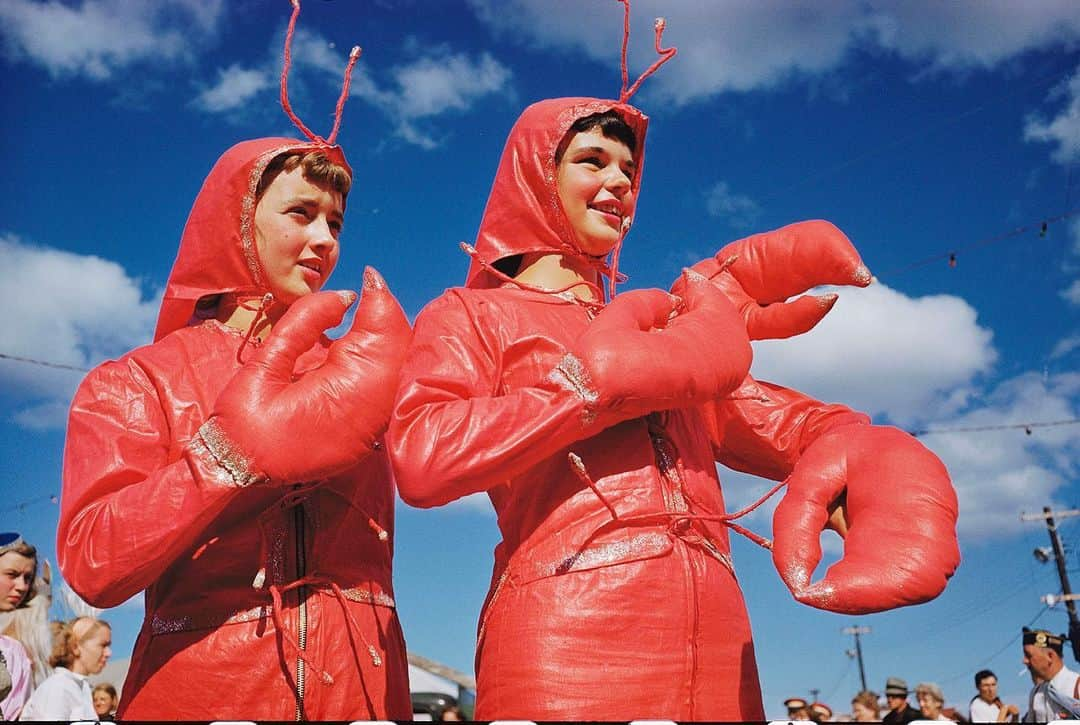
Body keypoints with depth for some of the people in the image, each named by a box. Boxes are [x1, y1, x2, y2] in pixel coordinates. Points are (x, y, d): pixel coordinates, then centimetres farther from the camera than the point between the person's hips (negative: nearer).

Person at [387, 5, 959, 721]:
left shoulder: (664, 323, 20)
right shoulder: (467, 316, 7)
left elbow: (799, 425, 12)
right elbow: (421, 458, -12)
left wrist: (880, 466, -11)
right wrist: (608, 378, -11)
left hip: (715, 646, 5)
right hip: (563, 643, -5)